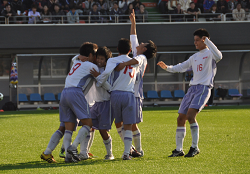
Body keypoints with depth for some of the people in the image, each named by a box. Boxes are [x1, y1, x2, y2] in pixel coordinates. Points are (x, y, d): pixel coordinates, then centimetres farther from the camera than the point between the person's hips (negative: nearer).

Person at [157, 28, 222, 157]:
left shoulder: (210, 53, 0)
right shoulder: (194, 57, 23)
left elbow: (218, 57, -23)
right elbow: (181, 67, 28)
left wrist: (207, 41, -24)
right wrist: (167, 68, 14)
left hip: (203, 88, -8)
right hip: (192, 88, 8)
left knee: (190, 115, -23)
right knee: (181, 118, 4)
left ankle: (195, 147, -15)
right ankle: (179, 149, 12)